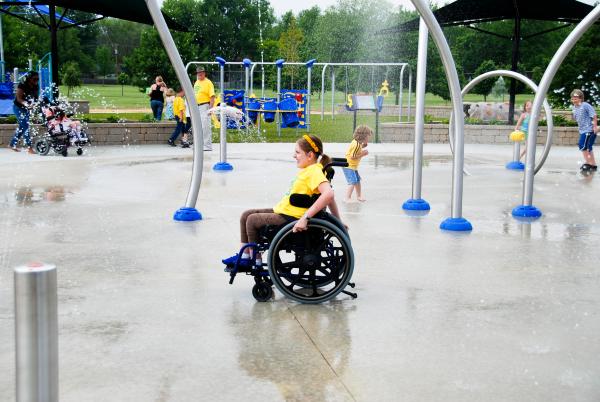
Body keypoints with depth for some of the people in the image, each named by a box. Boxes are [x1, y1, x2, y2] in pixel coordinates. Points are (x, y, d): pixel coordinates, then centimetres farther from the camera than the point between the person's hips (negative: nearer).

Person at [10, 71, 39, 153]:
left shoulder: (35, 87, -1)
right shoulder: (22, 86, -21)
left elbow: (36, 98, -1)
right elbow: (19, 98, -26)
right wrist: (26, 104, -43)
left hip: (27, 108, 8)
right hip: (18, 107, -8)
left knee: (21, 127, 13)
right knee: (25, 126, -14)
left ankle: (12, 144, 26)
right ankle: (29, 147, -15)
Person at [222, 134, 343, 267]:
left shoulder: (314, 171, -19)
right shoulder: (309, 169, 12)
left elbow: (328, 194, -36)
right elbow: (330, 196, 16)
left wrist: (305, 217, -36)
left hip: (291, 218, -11)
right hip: (284, 211, 11)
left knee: (252, 219, -4)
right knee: (246, 215, 11)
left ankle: (256, 262, 7)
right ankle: (245, 256, 17)